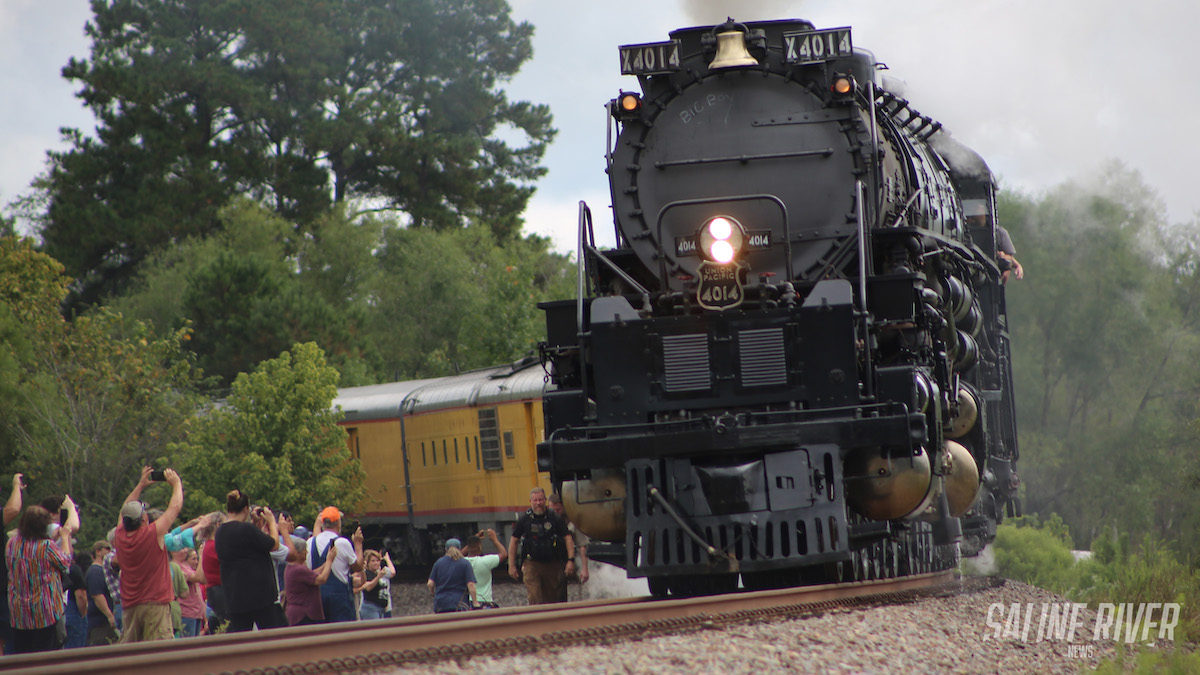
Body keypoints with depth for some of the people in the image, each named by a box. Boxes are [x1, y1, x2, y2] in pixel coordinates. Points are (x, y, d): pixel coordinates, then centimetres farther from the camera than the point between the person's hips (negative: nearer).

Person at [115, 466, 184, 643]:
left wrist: (140, 485, 30)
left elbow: (125, 511, 24)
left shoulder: (120, 537, 4)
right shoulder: (153, 534, -10)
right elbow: (175, 507, -1)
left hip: (130, 606, 5)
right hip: (155, 604, -5)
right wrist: (176, 483, 15)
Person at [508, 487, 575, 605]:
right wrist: (511, 566, 3)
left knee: (551, 599, 8)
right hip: (532, 564, -1)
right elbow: (514, 541, 6)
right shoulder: (524, 519, -1)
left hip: (552, 564, 1)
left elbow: (568, 538, 1)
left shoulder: (554, 518, -2)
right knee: (535, 600, -13)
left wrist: (571, 560, -10)